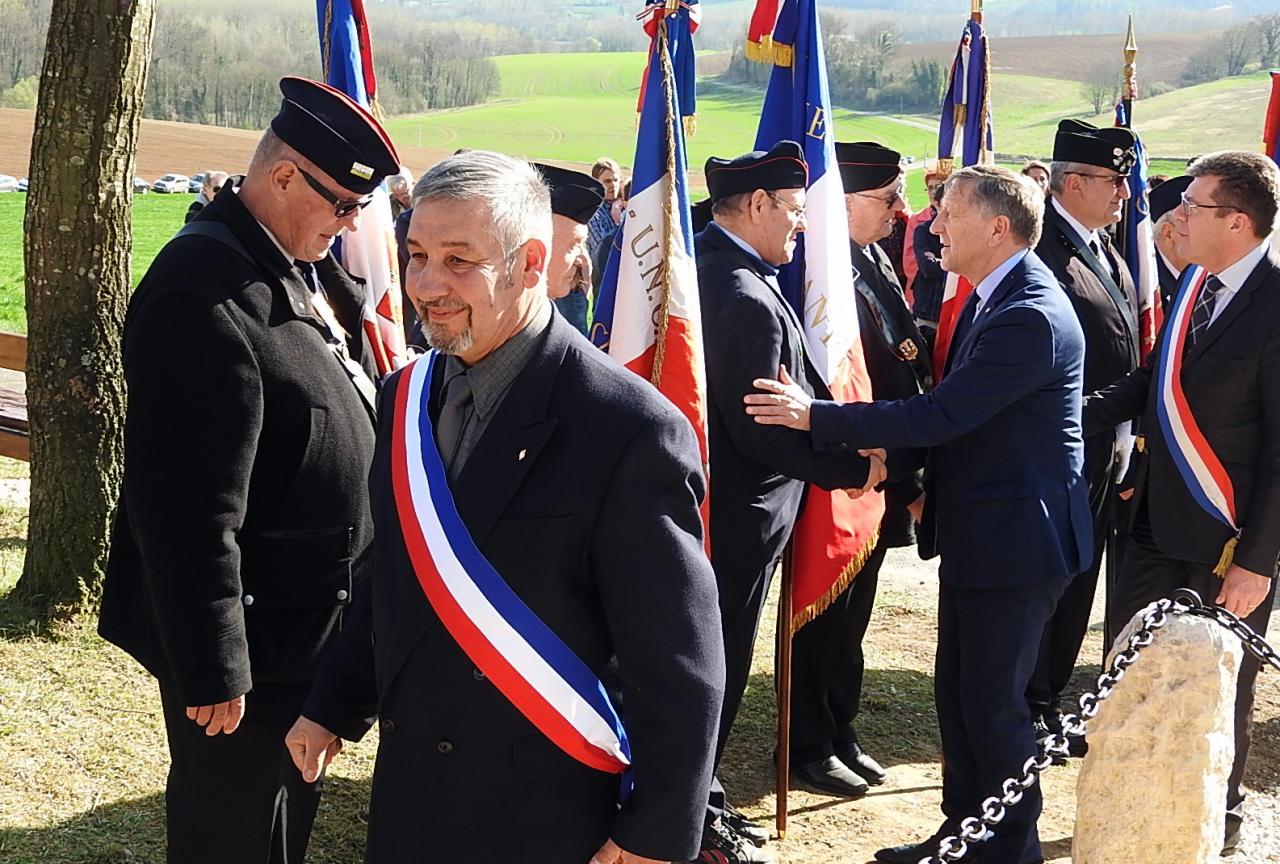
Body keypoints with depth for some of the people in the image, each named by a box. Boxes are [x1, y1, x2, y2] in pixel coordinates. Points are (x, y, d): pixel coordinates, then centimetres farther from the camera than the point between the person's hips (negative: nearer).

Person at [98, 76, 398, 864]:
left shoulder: (306, 272, 5)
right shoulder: (208, 295, -25)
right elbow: (189, 512, -27)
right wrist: (212, 671, -23)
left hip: (311, 621, 9)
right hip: (256, 636, -9)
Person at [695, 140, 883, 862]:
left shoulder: (703, 264, 5)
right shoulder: (748, 300, -25)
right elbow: (764, 431, -25)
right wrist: (857, 466, -16)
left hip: (709, 497, 10)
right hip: (740, 515, -10)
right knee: (719, 665, 4)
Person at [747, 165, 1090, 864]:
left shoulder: (1032, 317, -23)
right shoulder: (989, 296, 9)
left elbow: (940, 414, -26)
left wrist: (815, 416, -22)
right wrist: (929, 481, 11)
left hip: (1014, 539, -10)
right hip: (972, 530, 10)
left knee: (992, 702, 0)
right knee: (956, 693, 16)